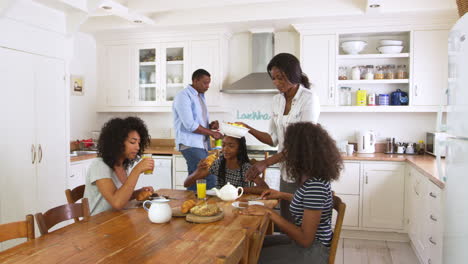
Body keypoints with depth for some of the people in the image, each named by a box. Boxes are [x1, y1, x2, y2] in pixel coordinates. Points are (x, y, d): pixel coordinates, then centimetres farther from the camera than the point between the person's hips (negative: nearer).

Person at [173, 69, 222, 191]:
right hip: (190, 144, -9)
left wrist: (211, 125, 3)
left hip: (202, 144, 9)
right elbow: (190, 125, -17)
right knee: (209, 181, -15)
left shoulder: (200, 97, 19)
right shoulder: (183, 96, -8)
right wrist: (212, 133, -10)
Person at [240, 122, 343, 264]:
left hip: (312, 251, -8)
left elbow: (305, 239, -26)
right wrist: (282, 195, 13)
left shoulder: (315, 185, -29)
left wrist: (270, 213, -25)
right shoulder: (315, 177, -2)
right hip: (306, 241, 8)